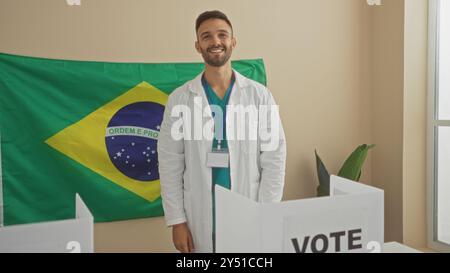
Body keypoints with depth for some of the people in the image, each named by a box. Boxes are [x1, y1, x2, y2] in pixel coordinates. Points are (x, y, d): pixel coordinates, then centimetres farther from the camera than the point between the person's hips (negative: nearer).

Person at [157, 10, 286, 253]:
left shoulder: (260, 95, -2)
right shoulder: (180, 99, -1)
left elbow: (274, 159, -2)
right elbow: (170, 164, 0)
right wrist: (176, 221, -4)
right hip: (199, 220, 1)